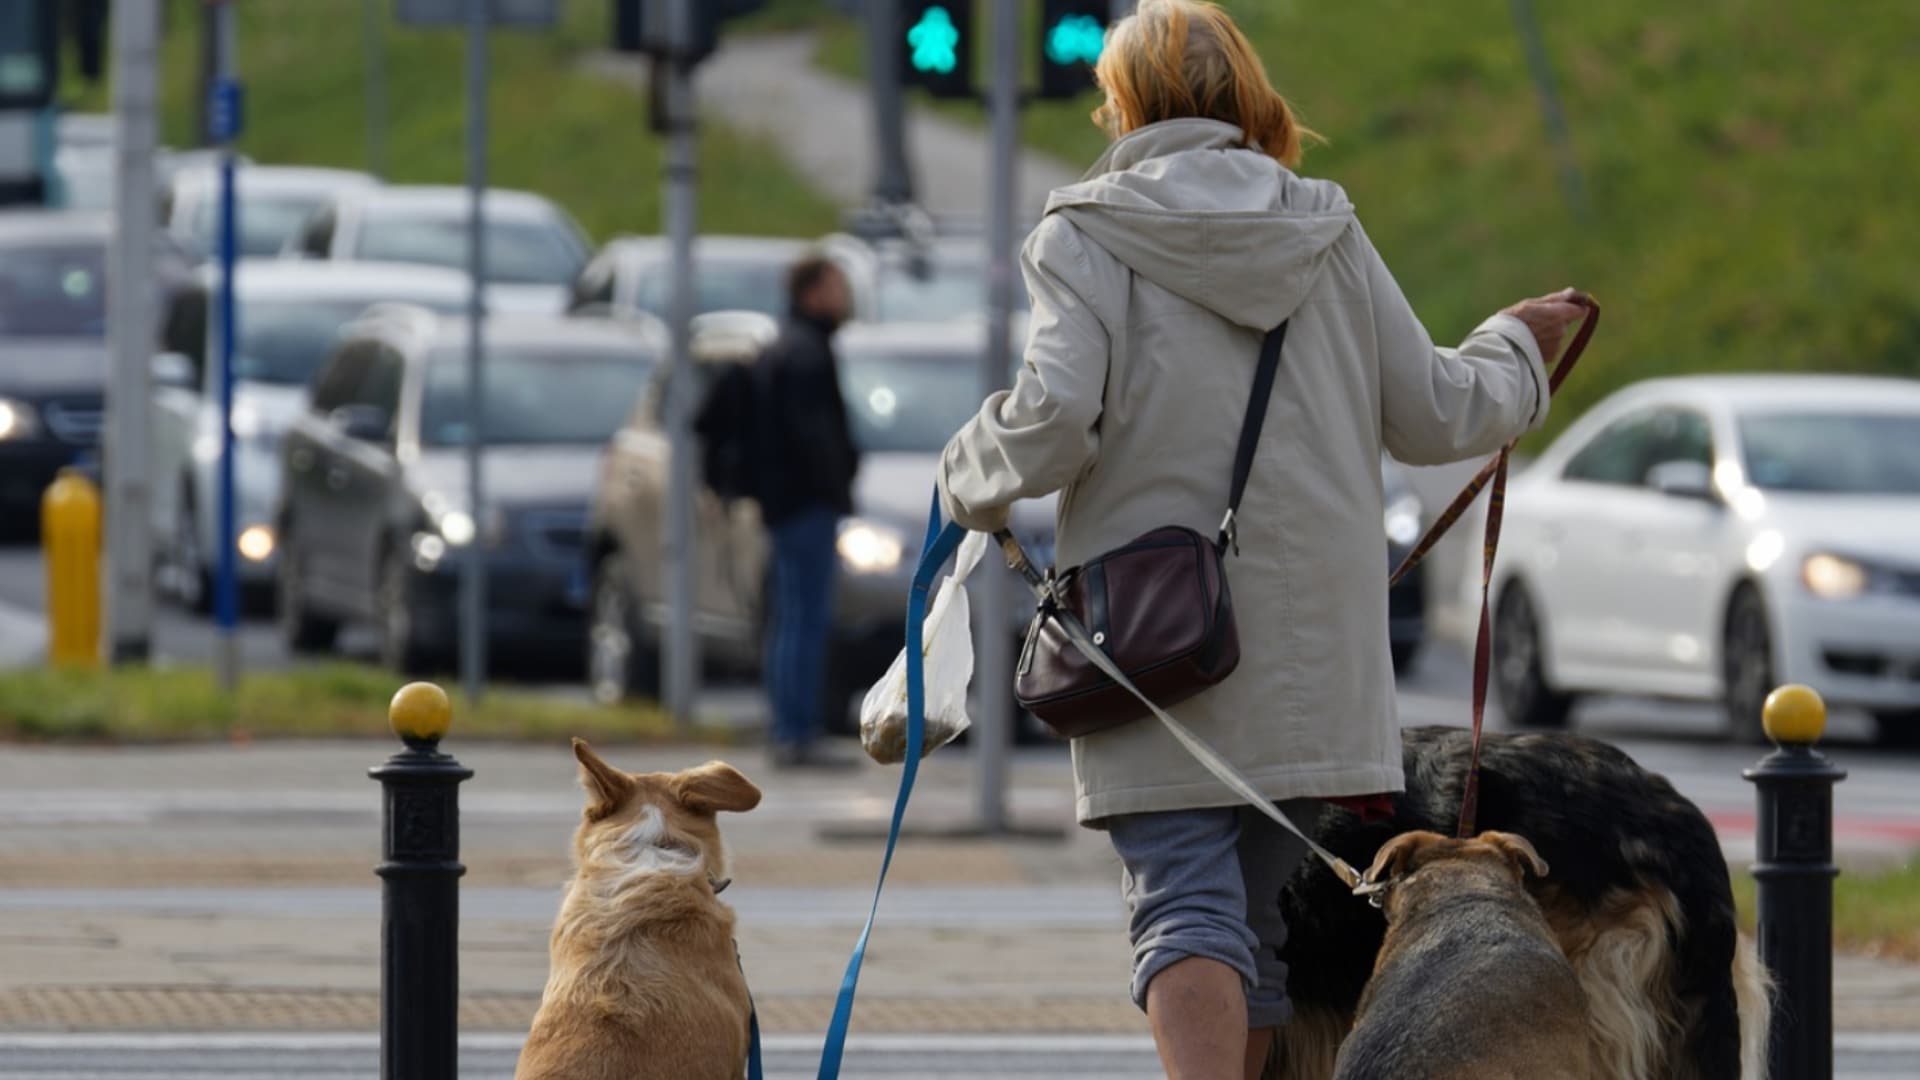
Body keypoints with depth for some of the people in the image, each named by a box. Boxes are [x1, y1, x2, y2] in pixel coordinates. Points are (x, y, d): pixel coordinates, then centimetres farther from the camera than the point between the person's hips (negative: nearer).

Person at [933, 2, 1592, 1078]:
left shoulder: (1090, 235, -3)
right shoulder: (1327, 232, 8)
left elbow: (1053, 421, -15)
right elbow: (1435, 416, 11)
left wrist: (972, 481, 6)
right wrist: (1514, 351, 31)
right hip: (1312, 648, 4)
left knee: (1185, 904, -8)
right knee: (1269, 910, 11)